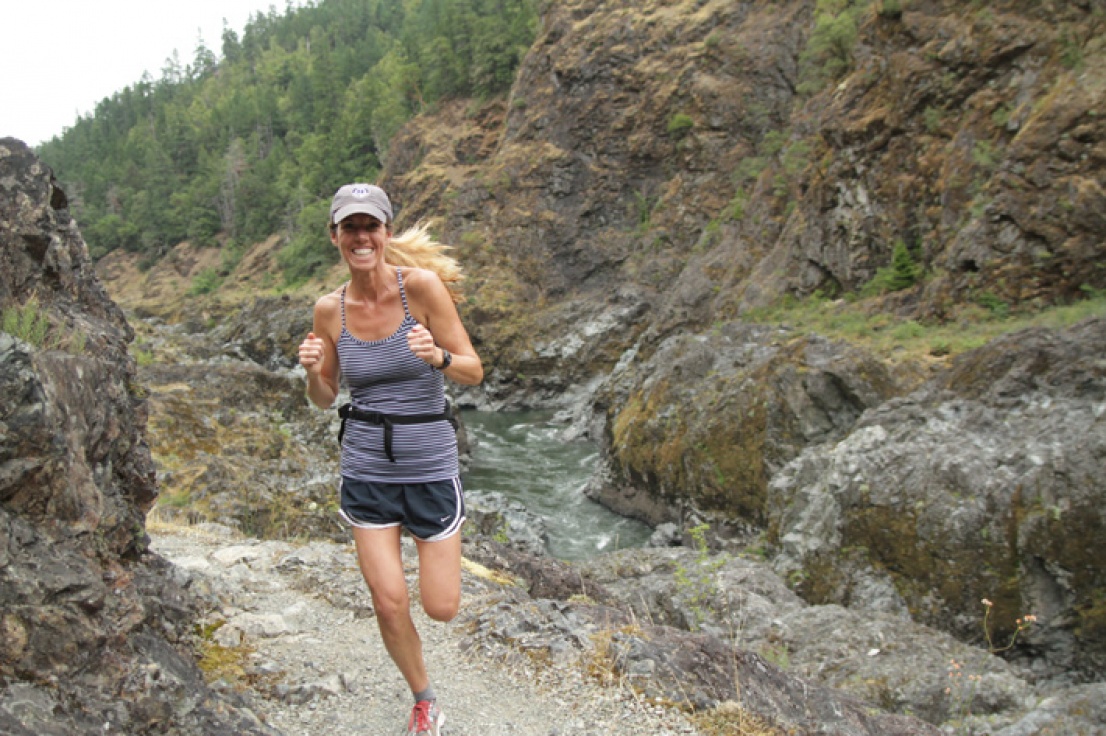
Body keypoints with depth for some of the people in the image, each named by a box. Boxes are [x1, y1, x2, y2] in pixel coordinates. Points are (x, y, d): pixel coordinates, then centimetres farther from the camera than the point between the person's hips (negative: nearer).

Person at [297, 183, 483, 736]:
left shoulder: (421, 285, -13)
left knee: (441, 608, 4)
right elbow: (324, 398, 9)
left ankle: (436, 545, 41)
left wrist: (436, 356, -31)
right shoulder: (330, 308, -2)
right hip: (366, 468, 2)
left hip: (430, 462, -2)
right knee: (389, 606, 3)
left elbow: (474, 372, -10)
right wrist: (311, 372, -13)